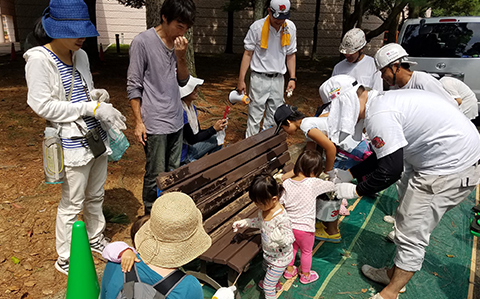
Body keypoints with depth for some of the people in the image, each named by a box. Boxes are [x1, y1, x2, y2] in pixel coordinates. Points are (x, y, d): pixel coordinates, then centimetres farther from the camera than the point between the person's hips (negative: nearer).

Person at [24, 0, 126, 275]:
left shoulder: (80, 55, 7)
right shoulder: (39, 59, -14)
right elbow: (43, 105, -19)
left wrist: (96, 94, -5)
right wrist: (92, 107, -21)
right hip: (72, 143, -7)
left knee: (96, 196, 20)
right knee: (72, 204, 6)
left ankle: (96, 239, 41)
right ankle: (65, 260, 25)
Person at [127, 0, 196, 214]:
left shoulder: (178, 43, 8)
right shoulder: (142, 42, -11)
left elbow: (183, 81, 10)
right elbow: (133, 86, -9)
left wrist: (181, 56, -7)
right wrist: (138, 122, -10)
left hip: (176, 120, 7)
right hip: (155, 123, -6)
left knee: (174, 172, 14)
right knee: (156, 175, 3)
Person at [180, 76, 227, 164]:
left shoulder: (192, 107, 5)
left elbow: (199, 133, 7)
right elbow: (191, 140, -22)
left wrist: (218, 126, -9)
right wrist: (214, 129, -22)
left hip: (188, 147, 9)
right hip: (181, 156, -9)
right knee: (216, 140, -12)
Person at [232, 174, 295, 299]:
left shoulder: (281, 218, -39)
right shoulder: (264, 208, -14)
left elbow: (290, 239, -32)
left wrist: (280, 237, -53)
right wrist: (245, 222, -2)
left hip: (279, 257, -9)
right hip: (268, 253, 9)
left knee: (268, 286, 7)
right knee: (266, 268, 37)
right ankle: (276, 283, 69)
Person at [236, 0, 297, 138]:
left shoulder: (290, 27, 2)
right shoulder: (257, 27, -10)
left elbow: (291, 54, 10)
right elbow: (248, 54, -6)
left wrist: (292, 78, 3)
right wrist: (241, 80, -9)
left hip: (278, 79, 4)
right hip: (259, 78, -4)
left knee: (273, 116, 10)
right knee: (255, 114, -3)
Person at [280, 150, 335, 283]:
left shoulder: (287, 183, -12)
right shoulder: (314, 183, -23)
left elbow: (280, 203, -6)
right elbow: (332, 186, -7)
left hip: (288, 226, 4)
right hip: (305, 229, -4)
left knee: (292, 247, 29)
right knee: (306, 251, 23)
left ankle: (289, 270, 49)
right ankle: (305, 275, 44)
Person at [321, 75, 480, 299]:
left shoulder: (378, 115, -23)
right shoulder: (382, 102, 9)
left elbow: (390, 171, -23)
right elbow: (384, 155, 16)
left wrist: (355, 191, -9)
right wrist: (348, 174, 14)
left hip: (451, 166, -10)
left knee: (411, 234, 0)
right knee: (407, 221, 19)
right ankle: (395, 273, 35)